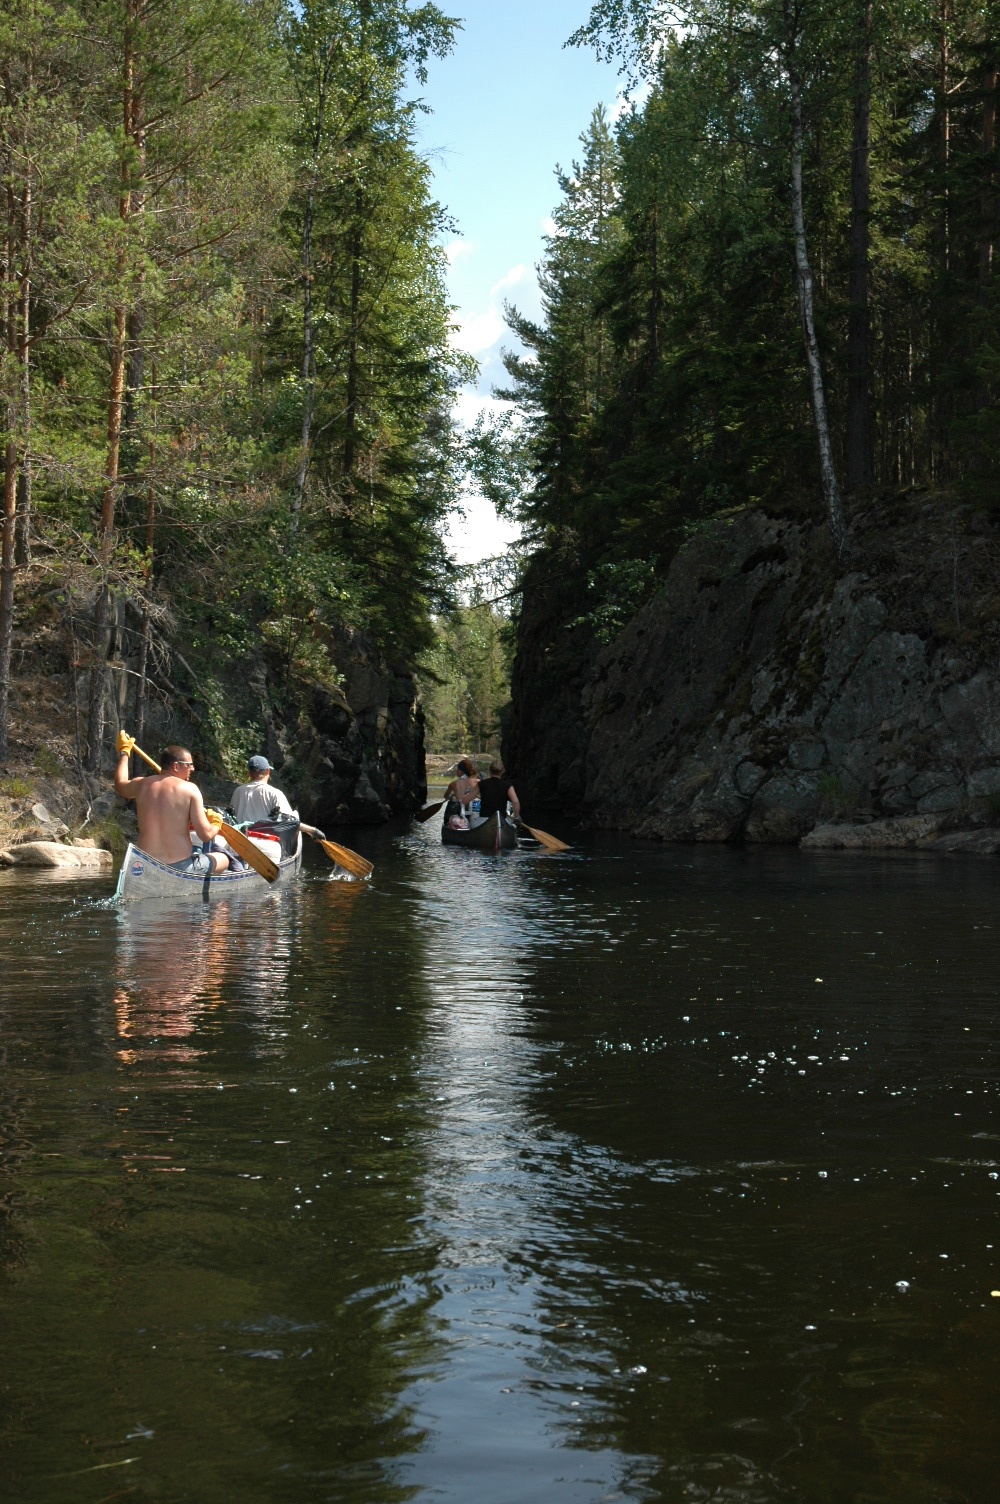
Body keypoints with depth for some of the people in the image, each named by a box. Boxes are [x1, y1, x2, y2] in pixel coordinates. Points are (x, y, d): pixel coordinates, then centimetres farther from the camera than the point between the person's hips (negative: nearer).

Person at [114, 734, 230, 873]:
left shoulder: (141, 785, 2)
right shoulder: (189, 789, -10)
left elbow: (120, 785, 29)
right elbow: (206, 834, -13)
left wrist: (124, 752, 40)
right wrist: (216, 824, 10)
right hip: (180, 868, -5)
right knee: (224, 859, 22)